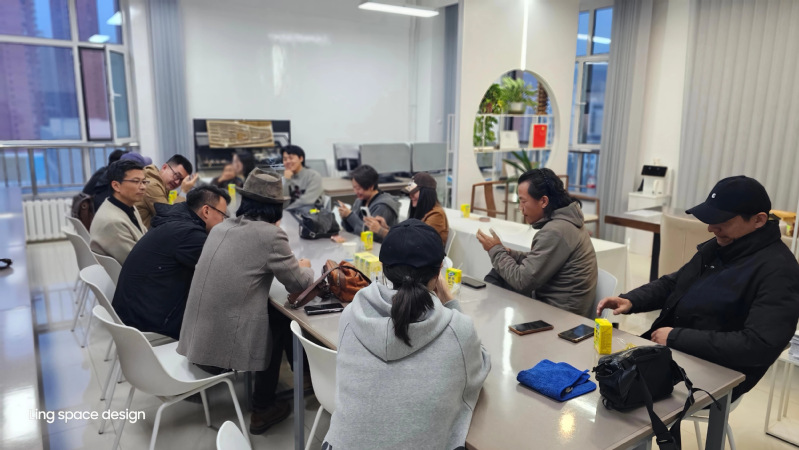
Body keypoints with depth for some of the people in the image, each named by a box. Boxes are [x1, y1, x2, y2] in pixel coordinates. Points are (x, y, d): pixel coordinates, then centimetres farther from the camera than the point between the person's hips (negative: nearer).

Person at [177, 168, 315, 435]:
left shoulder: (221, 228, 9)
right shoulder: (271, 235, -12)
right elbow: (297, 285, -2)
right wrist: (305, 269, 19)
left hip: (197, 338, 7)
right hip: (226, 342, -7)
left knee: (272, 311, 22)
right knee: (283, 320, 16)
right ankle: (263, 408, 24)